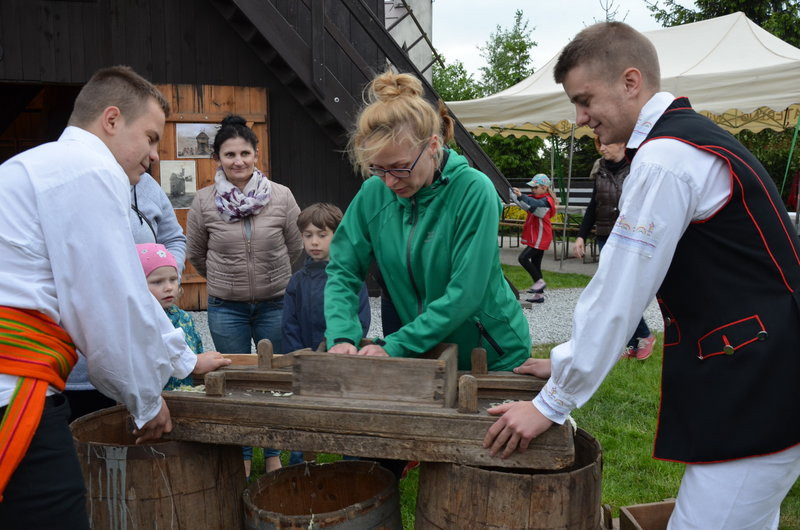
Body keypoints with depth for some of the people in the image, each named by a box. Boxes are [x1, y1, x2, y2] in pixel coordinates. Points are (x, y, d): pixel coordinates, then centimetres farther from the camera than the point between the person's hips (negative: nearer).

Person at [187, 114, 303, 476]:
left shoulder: (281, 197, -7)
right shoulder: (204, 202, -6)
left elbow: (298, 249, 5)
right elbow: (196, 255, 9)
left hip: (275, 304, 0)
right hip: (226, 309, 0)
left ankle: (274, 456, 28)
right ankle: (241, 460, 27)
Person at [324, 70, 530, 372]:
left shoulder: (473, 191, -23)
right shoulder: (373, 193, -9)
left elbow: (465, 294, -25)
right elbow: (342, 272, -4)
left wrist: (394, 345, -26)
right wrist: (342, 337, -20)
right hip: (420, 357, 4)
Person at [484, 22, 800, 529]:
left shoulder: (665, 158, -18)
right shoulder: (691, 139, 13)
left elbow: (620, 295, -18)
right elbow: (622, 283, 16)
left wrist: (551, 404, -9)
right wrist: (568, 361, 18)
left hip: (754, 390, -10)